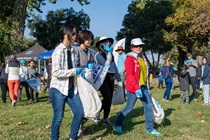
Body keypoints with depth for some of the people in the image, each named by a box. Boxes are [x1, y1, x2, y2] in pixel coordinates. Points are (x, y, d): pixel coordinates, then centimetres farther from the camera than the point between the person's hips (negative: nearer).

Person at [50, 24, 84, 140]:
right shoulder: (58, 51, -14)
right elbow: (56, 72, -22)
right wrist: (74, 71, -20)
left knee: (79, 112, 5)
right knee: (58, 117, 1)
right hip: (58, 89, -7)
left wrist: (81, 70, 3)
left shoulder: (73, 51, 10)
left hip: (71, 88, 7)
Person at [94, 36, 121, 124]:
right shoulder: (98, 55, -6)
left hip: (111, 78, 7)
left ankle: (106, 118, 17)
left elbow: (114, 67, 21)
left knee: (110, 100, 6)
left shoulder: (110, 54, 16)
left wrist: (119, 79, 22)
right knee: (107, 99, -14)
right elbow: (106, 65, -18)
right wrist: (109, 53, -14)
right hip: (103, 78, -7)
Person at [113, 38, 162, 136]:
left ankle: (150, 129, 14)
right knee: (129, 108, 1)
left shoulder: (142, 58, 14)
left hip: (143, 87, 8)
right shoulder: (130, 58, -11)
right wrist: (136, 87, -27)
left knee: (148, 106, 4)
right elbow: (129, 74, -20)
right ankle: (117, 125, 20)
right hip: (133, 88, -8)